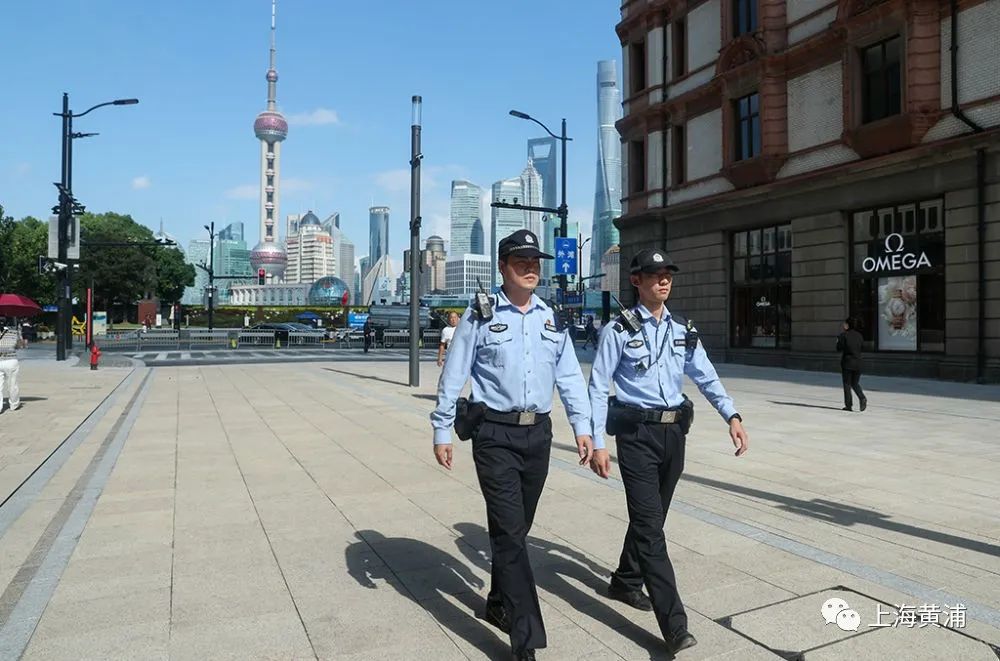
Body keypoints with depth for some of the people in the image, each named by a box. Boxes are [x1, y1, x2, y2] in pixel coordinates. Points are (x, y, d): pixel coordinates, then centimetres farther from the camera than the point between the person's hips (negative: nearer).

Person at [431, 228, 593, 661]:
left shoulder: (551, 319, 10)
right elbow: (453, 376, -3)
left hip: (538, 433, 5)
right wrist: (441, 431, -4)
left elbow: (570, 376, 9)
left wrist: (581, 426, 0)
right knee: (510, 532, -7)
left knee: (517, 529, 16)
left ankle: (499, 604, 38)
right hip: (495, 434, -5)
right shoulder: (480, 315, -3)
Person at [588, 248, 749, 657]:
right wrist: (597, 443, -11)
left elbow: (706, 377, 7)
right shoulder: (619, 330, -7)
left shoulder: (683, 331, 10)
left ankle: (625, 583, 41)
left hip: (674, 432, 6)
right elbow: (598, 389, -7)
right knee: (650, 524, -7)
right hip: (637, 434, -6)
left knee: (651, 517, 19)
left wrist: (732, 416, -10)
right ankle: (675, 626, -5)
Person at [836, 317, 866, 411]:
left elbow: (839, 348, -9)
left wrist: (838, 342, 8)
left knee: (847, 384, 4)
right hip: (857, 362, 5)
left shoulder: (843, 335, -9)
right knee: (855, 383, 15)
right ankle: (862, 398, -10)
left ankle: (848, 405, 4)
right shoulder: (859, 335, 7)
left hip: (847, 362, -5)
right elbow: (862, 346, 12)